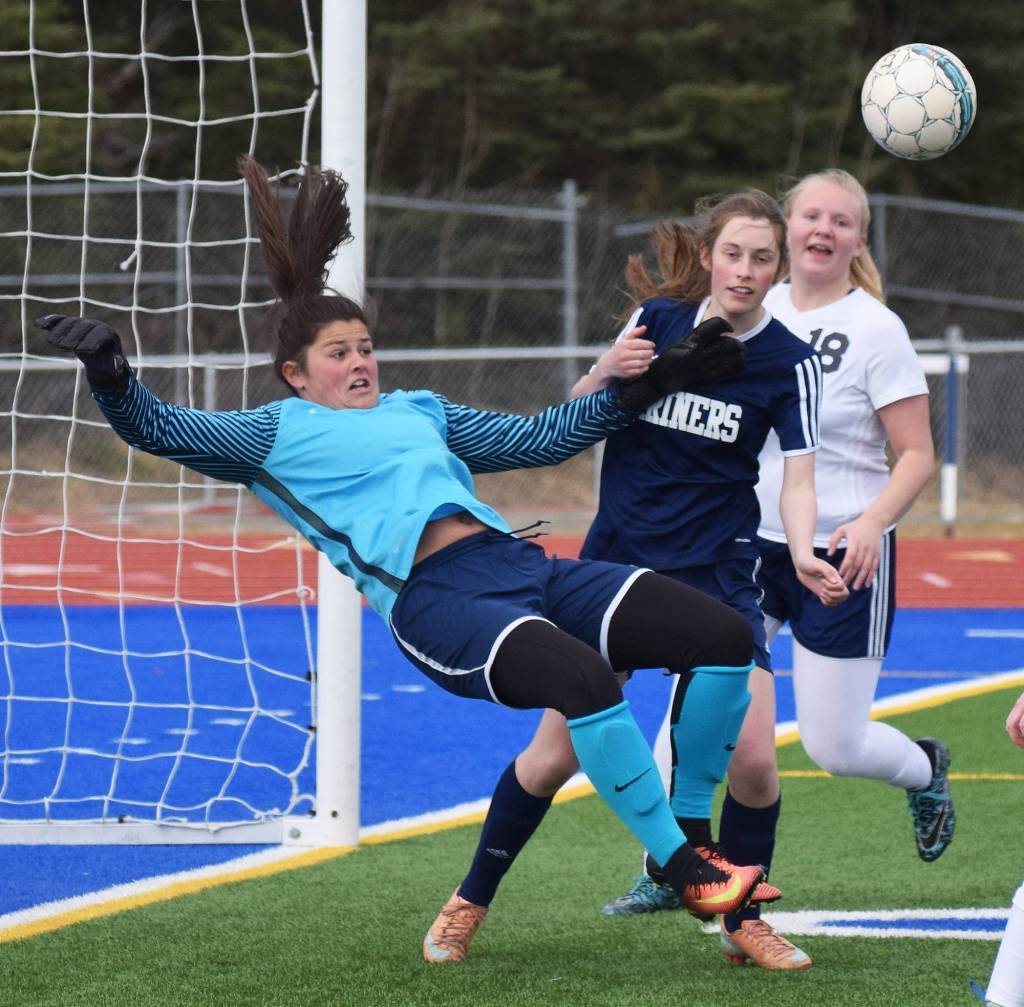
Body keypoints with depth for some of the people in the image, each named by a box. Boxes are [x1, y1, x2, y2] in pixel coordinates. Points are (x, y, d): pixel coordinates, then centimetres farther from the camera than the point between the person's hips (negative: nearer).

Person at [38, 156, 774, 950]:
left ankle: (691, 827, 8)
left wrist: (651, 385, 34)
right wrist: (112, 374, -15)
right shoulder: (279, 434, 16)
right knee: (584, 678, -35)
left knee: (724, 635, -6)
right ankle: (681, 868, -21)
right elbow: (160, 430, 5)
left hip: (523, 565, 7)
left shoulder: (419, 410, 31)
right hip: (437, 603, -7)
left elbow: (539, 438, 37)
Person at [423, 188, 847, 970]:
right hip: (617, 558, 1)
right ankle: (470, 903, 19)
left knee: (751, 756, -14)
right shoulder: (658, 318, -2)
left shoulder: (791, 362, -7)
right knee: (557, 752, 0)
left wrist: (803, 554, -33)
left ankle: (744, 919, 10)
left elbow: (798, 476, -13)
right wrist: (608, 373, -13)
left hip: (716, 574, -1)